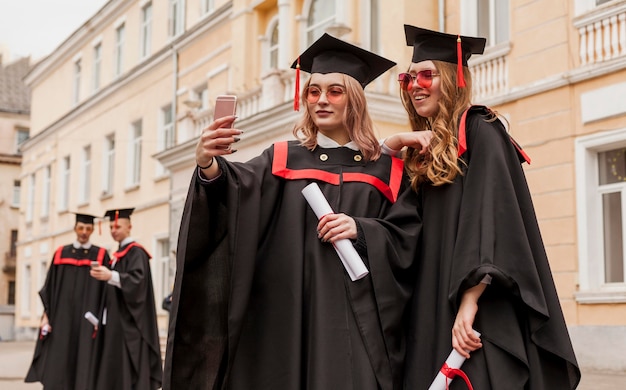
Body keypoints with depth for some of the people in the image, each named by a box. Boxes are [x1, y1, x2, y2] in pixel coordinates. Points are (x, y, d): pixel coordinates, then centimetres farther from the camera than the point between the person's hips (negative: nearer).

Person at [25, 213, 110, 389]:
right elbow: (49, 286, 9)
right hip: (61, 317, 2)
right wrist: (46, 314, 0)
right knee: (56, 368, -1)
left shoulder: (101, 255, 3)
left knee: (84, 365, -3)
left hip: (87, 319, -2)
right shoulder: (61, 254, 10)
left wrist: (100, 319, -9)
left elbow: (105, 290, 0)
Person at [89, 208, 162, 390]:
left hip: (128, 323, -9)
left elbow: (137, 280, -23)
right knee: (113, 371, 7)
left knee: (127, 370, -11)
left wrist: (110, 276, -35)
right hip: (115, 322, 9)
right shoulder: (119, 254, 19)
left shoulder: (135, 252, -9)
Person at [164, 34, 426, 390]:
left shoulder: (387, 170, 9)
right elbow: (237, 191, -9)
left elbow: (406, 238, 4)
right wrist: (210, 167, -30)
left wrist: (361, 230, -14)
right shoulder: (284, 159, 9)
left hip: (357, 319, 0)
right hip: (289, 316, 1)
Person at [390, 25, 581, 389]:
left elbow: (492, 215, -19)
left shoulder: (479, 130, -5)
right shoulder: (427, 148, 18)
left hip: (484, 313, -7)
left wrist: (470, 298, -27)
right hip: (436, 311, 8)